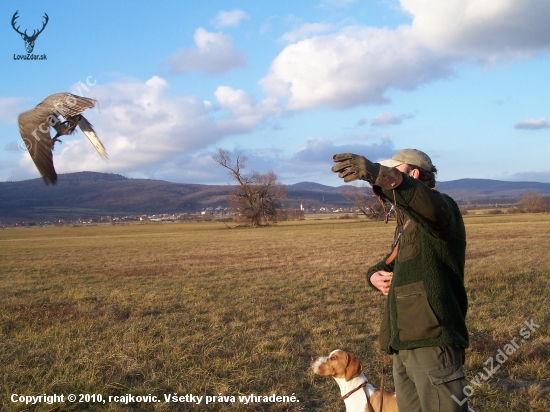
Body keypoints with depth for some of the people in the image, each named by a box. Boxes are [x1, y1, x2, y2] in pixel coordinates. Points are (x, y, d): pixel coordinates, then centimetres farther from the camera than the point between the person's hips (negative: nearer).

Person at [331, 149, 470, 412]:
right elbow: (390, 263, 32)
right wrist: (376, 275, 5)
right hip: (404, 344, 10)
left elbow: (427, 201, -32)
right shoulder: (406, 224, 22)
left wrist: (377, 173, -50)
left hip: (432, 341, -9)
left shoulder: (441, 209, -7)